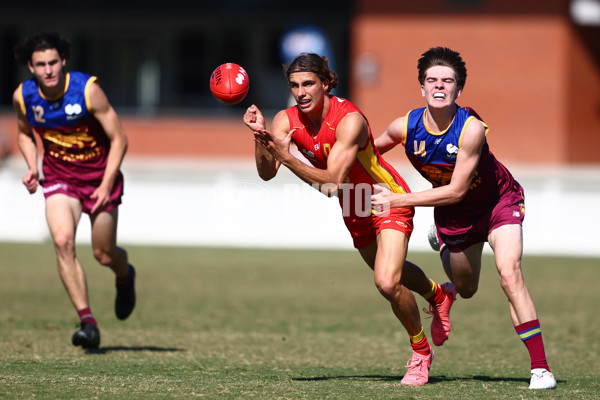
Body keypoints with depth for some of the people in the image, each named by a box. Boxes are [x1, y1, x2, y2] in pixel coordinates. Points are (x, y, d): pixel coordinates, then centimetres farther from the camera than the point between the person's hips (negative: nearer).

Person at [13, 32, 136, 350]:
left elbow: (118, 139, -15)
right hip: (58, 177, 2)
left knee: (103, 255, 5)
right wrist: (32, 167, -7)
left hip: (100, 176, -2)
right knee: (62, 240, -22)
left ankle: (124, 276, 45)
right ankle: (87, 320, -19)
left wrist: (107, 184, -22)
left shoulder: (87, 90, -22)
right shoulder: (23, 96, -11)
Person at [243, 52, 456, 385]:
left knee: (387, 282, -22)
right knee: (389, 272, 27)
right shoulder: (287, 120, -15)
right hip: (355, 208, 7)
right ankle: (438, 295, 60)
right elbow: (266, 172, -26)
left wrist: (286, 157, -49)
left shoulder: (349, 120, -33)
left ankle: (421, 352, 4)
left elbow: (332, 183, -39)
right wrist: (260, 136, -43)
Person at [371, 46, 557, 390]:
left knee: (509, 275, -25)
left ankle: (540, 367, -22)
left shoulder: (471, 129, -34)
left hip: (499, 201, -4)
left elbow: (456, 191, -31)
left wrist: (396, 200, -29)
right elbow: (369, 149, 3)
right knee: (466, 290, 19)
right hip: (453, 213, 4)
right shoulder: (405, 127, -21)